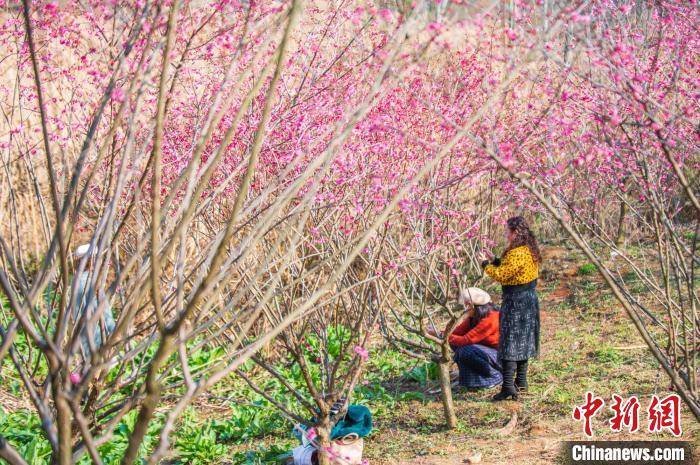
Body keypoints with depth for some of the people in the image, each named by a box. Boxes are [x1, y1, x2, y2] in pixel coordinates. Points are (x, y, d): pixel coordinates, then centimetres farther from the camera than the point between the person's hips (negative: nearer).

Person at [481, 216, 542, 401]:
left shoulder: (516, 253, -22)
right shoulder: (530, 250, 10)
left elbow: (501, 275, -22)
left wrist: (487, 267, -5)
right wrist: (500, 263, 7)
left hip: (515, 302, -10)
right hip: (529, 298, 10)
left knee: (509, 343, -8)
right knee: (523, 341, 18)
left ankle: (508, 387, -11)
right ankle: (521, 382, 27)